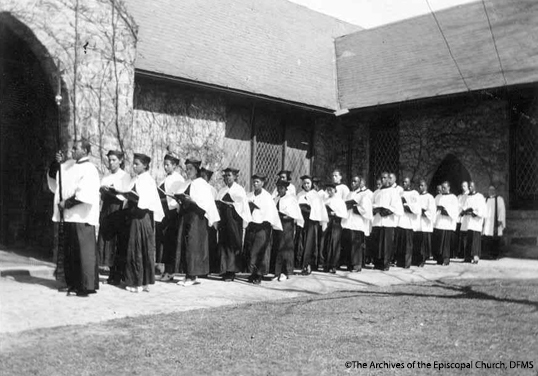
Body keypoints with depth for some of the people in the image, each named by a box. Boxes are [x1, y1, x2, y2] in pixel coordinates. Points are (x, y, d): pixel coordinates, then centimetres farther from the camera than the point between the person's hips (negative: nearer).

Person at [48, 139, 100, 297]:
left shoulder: (89, 170, -10)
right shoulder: (69, 166, 13)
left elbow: (86, 194, -19)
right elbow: (53, 178, 19)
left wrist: (67, 203, -14)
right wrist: (57, 163, 4)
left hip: (81, 218, -8)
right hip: (69, 216, 8)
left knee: (84, 252, -4)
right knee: (69, 252, 12)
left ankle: (88, 285, 1)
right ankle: (73, 283, 22)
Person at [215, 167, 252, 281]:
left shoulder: (240, 190, 3)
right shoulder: (222, 191, 16)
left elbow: (244, 205, -4)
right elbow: (217, 204, 15)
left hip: (234, 219, -4)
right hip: (223, 220, 4)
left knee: (233, 245, -4)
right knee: (223, 245, -1)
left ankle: (231, 272, -2)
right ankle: (225, 271, 3)